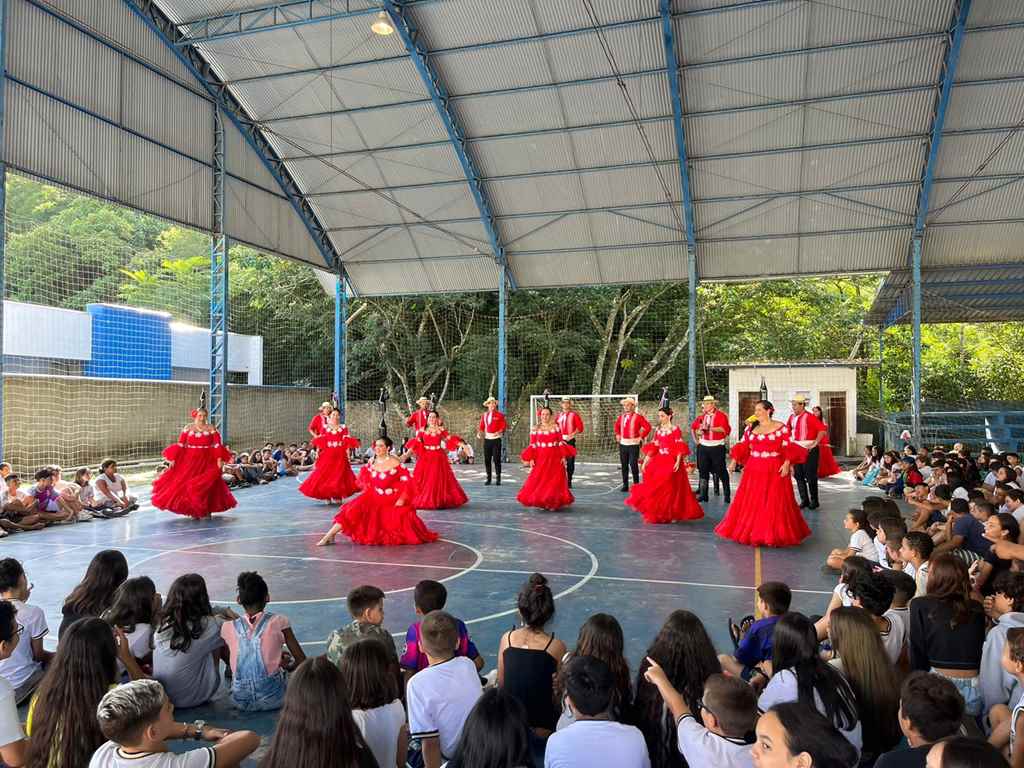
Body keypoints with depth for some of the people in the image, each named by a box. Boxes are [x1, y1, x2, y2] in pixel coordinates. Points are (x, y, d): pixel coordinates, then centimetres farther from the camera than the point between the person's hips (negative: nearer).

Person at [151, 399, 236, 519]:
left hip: (207, 462, -1)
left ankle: (206, 510, 11)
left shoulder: (211, 429, 0)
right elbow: (180, 445, 3)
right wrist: (173, 459, -2)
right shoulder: (188, 428, 3)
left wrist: (219, 459, -14)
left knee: (206, 485, -5)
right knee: (185, 484, -3)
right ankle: (193, 511, 9)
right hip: (190, 461, 1)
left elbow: (217, 445, -4)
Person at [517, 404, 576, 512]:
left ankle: (553, 503, 9)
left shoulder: (556, 427, 3)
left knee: (555, 480, -1)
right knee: (539, 480, -3)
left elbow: (561, 443, 3)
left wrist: (563, 456, -4)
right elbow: (532, 445, 2)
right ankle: (541, 502, 10)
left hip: (555, 458, 0)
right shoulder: (535, 429, 3)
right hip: (540, 459, 0)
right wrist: (531, 459, -5)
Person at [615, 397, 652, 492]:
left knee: (633, 465, -6)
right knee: (624, 465, 7)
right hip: (623, 444, 5)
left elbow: (648, 427, -9)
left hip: (633, 444, -5)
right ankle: (625, 485, 15)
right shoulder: (621, 416, 9)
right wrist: (617, 434, 16)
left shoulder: (638, 417, -8)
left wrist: (641, 437, -10)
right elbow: (617, 425, 28)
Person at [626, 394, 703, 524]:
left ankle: (672, 514, 9)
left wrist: (678, 462, -20)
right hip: (659, 461, 6)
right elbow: (653, 447, 12)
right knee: (655, 486, 3)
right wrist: (645, 461, 8)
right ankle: (655, 514, 13)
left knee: (670, 487, -4)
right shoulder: (658, 430, 10)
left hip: (671, 462, -6)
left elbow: (680, 448, -10)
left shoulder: (675, 430, -7)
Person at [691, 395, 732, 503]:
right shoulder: (702, 417, 10)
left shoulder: (721, 416, -7)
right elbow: (693, 427, 21)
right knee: (703, 470, 6)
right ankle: (703, 494, 13)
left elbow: (725, 429, -21)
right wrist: (696, 440, 8)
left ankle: (727, 494, 11)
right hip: (704, 447, 5)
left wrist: (709, 428, -24)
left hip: (717, 447, -5)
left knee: (721, 471, -1)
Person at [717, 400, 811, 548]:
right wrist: (734, 461, 1)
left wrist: (787, 463, -18)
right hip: (754, 470, 5)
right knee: (750, 502, 6)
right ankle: (751, 532, 18)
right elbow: (742, 446, 11)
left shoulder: (781, 427, -3)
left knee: (775, 504, -1)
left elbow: (789, 448, -6)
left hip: (775, 471, -4)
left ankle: (774, 535, 7)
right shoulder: (752, 429, 11)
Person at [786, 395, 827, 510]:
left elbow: (822, 430, -21)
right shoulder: (792, 417, 7)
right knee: (798, 475, 9)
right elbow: (787, 429, 21)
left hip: (809, 450, -7)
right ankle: (804, 500, 19)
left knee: (810, 476, -1)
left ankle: (814, 501, 13)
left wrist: (815, 444, -20)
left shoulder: (809, 417, -14)